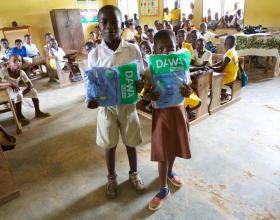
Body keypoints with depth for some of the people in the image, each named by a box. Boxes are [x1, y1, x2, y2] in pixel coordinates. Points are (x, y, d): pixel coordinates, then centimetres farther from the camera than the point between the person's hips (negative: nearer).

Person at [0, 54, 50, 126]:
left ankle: (38, 112, 0)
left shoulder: (21, 72, -10)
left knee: (33, 90, -4)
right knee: (18, 95, -34)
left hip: (16, 90, 6)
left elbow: (30, 85, -11)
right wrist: (10, 84, -40)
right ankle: (19, 116, -19)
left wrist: (23, 92, -26)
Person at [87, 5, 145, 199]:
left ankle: (134, 173, 43)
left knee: (131, 143, 16)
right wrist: (92, 99, -21)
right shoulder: (95, 54, -9)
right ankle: (112, 177, 40)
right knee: (109, 145, 15)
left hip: (128, 105, 0)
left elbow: (141, 77, 0)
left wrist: (139, 86, -22)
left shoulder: (133, 50, -9)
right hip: (106, 107, 0)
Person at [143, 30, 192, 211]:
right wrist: (150, 95, -28)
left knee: (174, 146, 20)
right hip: (161, 113, -3)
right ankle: (164, 189, 24)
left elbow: (186, 93, 0)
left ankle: (170, 171, 51)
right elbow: (146, 92, -5)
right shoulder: (151, 71, -11)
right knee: (162, 152, 5)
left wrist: (187, 92, -24)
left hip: (177, 111, 3)